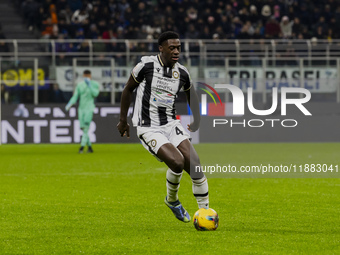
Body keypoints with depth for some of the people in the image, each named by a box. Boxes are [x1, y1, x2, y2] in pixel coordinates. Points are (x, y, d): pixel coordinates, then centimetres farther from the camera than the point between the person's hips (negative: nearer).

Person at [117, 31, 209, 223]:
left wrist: (197, 122, 25)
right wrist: (123, 120, 8)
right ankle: (172, 200, 4)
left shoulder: (182, 73, 1)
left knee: (195, 165, -12)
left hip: (171, 124, 5)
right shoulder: (146, 65, -11)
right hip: (148, 128, -5)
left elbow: (192, 96, 22)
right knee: (177, 162, -24)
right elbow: (128, 89, 4)